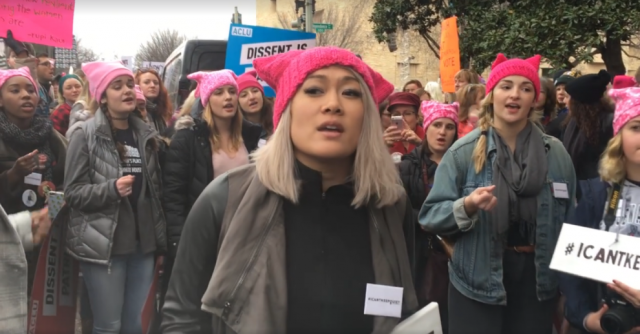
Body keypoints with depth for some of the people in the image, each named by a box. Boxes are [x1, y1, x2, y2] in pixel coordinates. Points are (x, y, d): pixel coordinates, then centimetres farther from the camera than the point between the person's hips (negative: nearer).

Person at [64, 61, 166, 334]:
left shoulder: (146, 134, 9)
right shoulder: (85, 135, -6)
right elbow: (72, 193, -9)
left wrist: (160, 240, 14)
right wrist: (111, 188, -26)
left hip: (142, 244, 5)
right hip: (103, 246, -4)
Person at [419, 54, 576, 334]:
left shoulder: (555, 153, 2)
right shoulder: (464, 151, -6)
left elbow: (570, 221, 8)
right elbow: (431, 215, -7)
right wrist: (467, 206, -26)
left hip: (538, 280, 3)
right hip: (477, 283, -2)